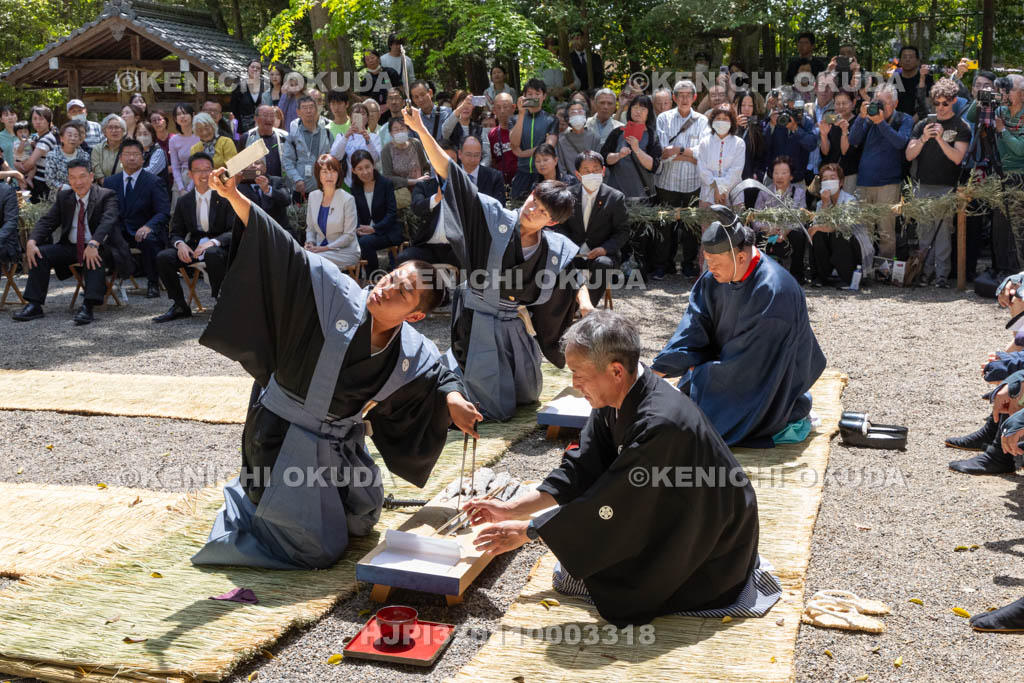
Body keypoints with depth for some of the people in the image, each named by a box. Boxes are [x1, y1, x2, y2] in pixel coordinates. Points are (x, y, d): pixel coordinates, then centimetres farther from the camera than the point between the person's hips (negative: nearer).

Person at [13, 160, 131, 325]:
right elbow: (46, 221, 4)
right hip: (70, 248, 5)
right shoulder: (63, 197, 10)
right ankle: (34, 305, -14)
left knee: (96, 255, -37)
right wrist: (31, 242, -17)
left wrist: (93, 244, -45)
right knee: (40, 253, -15)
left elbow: (107, 221, -25)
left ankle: (88, 306, -44)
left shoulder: (106, 196, -7)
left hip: (99, 248, -5)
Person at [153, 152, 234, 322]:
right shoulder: (184, 201, 9)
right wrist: (180, 244, -15)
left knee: (212, 254, -40)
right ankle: (179, 306, -4)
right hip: (193, 246, 5)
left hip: (220, 247, -4)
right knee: (162, 257, -19)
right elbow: (176, 232, 11)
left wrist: (213, 242, -29)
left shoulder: (225, 197, -4)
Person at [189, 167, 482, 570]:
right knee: (318, 550, -1)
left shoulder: (415, 355, -10)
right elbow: (281, 249, -28)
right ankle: (247, 501, 25)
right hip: (282, 438, -5)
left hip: (340, 446, 6)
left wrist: (452, 400, -13)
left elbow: (439, 376, 10)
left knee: (361, 522, 26)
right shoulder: (336, 295, -23)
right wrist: (234, 197, -37)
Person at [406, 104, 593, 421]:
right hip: (479, 321, -4)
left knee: (527, 394, 22)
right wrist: (422, 131, -30)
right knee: (498, 408, 0)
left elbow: (576, 277, 10)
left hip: (516, 326, 5)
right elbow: (452, 174, -23)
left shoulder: (557, 249, -8)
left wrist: (584, 301, -12)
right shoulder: (495, 218, -18)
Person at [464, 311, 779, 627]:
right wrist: (512, 509, -4)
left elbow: (608, 506, -27)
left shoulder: (660, 423, -34)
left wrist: (526, 531, -19)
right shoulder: (614, 399, -8)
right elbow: (579, 470, 1)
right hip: (665, 515, 8)